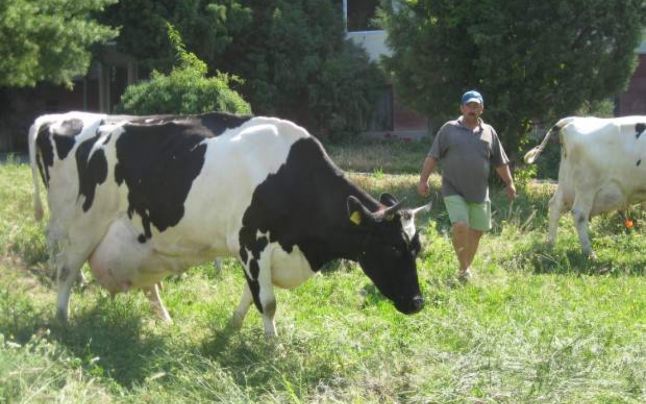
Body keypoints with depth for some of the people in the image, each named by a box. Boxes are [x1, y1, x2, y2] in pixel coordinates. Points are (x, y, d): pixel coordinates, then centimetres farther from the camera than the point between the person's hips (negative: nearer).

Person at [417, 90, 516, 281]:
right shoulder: (449, 129, 2)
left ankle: (467, 267, 22)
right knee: (460, 226, -18)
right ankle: (463, 267, -5)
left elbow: (501, 162, 17)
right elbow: (432, 156, 1)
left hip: (479, 192, 4)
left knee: (476, 231, 6)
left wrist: (509, 183, 14)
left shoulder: (489, 132, 11)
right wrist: (423, 180, -5)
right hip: (454, 191, -4)